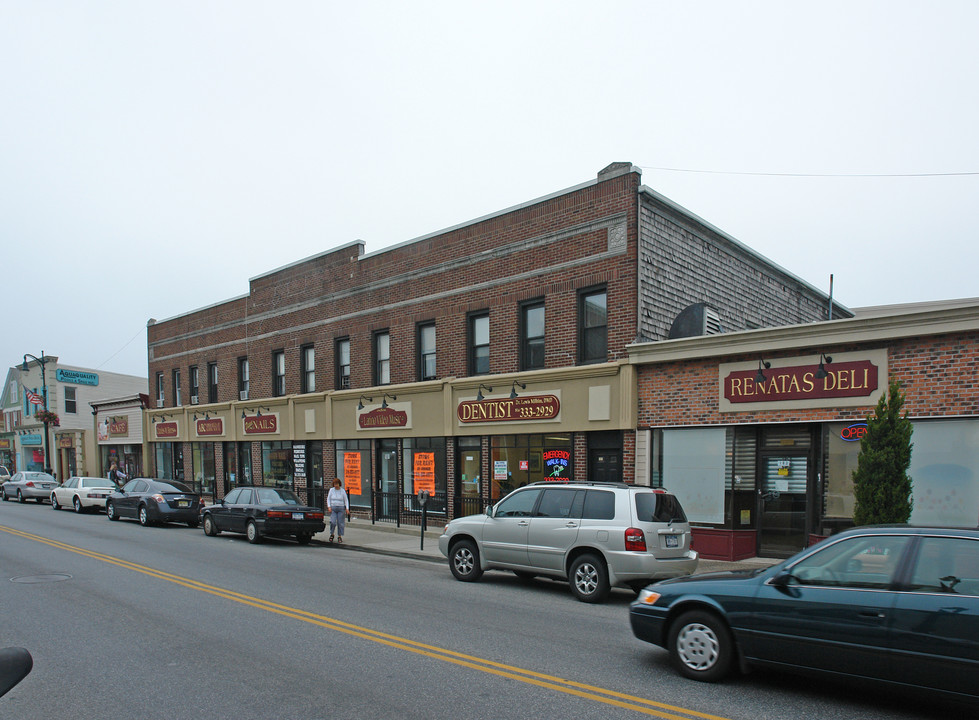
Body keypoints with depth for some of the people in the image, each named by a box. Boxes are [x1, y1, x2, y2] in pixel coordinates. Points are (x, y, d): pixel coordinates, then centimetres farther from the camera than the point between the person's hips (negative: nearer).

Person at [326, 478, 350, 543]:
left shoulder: (342, 491, 1)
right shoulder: (331, 490, 4)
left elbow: (346, 500, 3)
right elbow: (328, 499, 7)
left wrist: (347, 509, -7)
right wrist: (329, 507, -5)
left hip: (341, 508, 0)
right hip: (333, 508, 0)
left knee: (340, 523, 0)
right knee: (333, 522, -11)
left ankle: (339, 536, 12)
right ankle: (331, 535, 10)